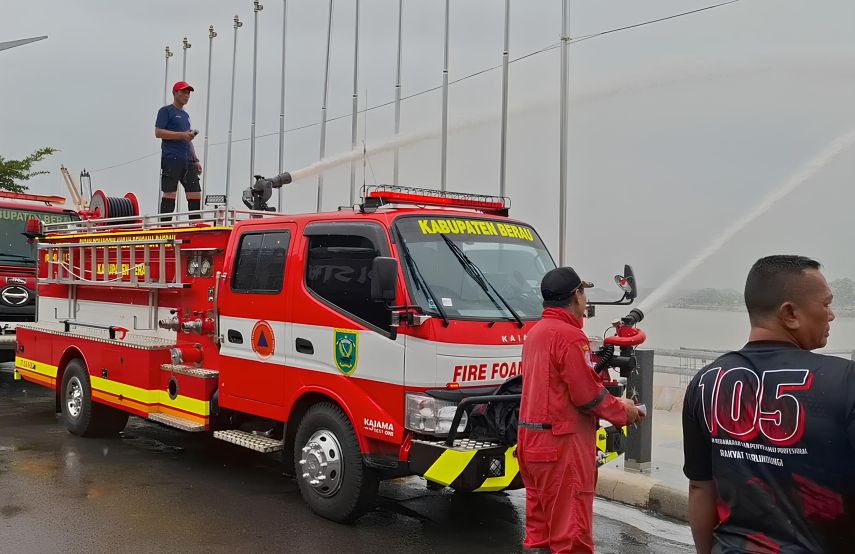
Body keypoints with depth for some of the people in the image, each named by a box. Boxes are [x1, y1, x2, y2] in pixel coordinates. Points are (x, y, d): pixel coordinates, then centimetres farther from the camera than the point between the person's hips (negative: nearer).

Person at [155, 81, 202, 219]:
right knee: (170, 193, -9)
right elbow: (158, 132, -8)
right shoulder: (166, 111, 3)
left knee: (196, 193, -1)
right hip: (171, 159, -7)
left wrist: (196, 160, 20)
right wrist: (182, 135, -14)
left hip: (188, 160, 7)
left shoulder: (186, 115, 25)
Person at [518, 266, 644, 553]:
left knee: (539, 528, 16)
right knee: (571, 531, -4)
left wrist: (613, 402, 12)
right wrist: (623, 411, -1)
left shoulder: (535, 332, 13)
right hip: (561, 444, -9)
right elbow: (589, 395, -18)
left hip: (532, 441, 10)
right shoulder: (570, 335, -16)